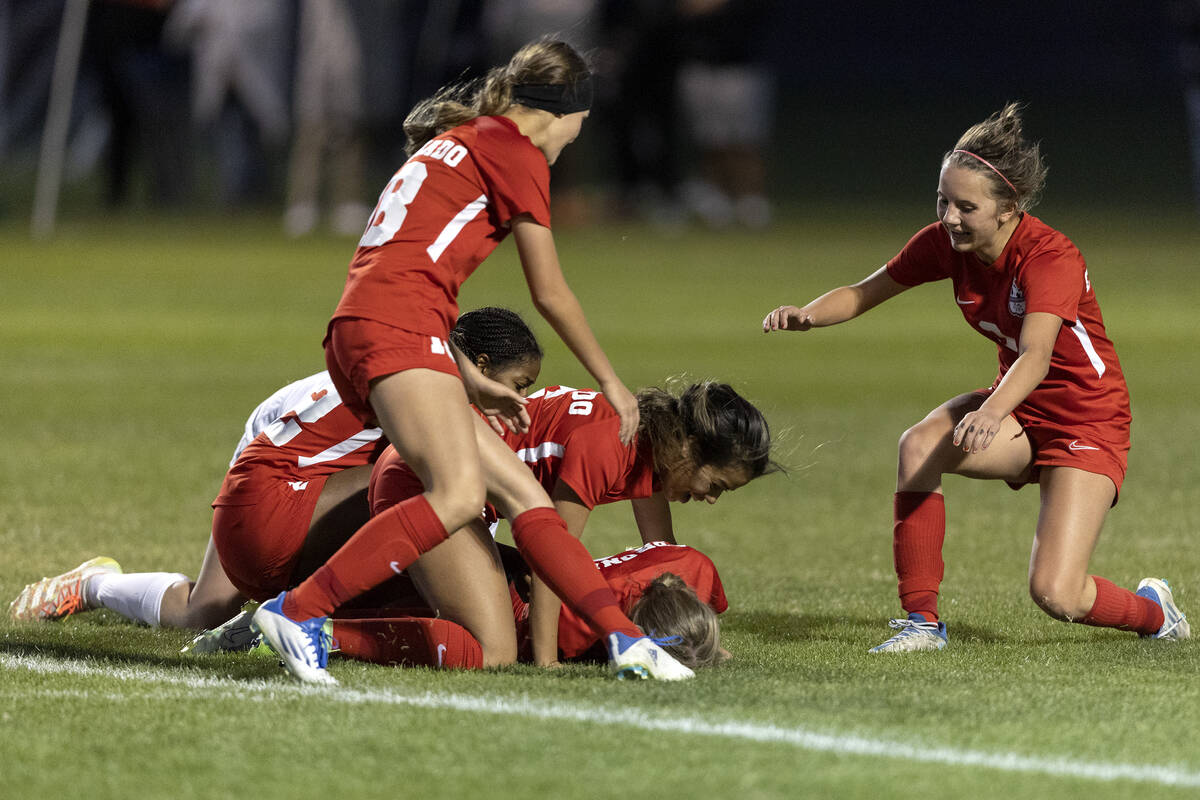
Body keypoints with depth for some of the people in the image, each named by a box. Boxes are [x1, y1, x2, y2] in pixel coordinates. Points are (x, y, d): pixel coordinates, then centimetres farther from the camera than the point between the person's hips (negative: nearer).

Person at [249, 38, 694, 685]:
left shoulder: (451, 141, 29)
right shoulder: (515, 151, 3)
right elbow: (549, 294, 6)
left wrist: (470, 382, 32)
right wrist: (611, 383, 18)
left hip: (358, 338, 10)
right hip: (395, 324, -10)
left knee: (520, 491, 5)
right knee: (459, 494, -25)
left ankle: (623, 636, -1)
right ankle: (298, 611, -28)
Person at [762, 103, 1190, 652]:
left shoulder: (1049, 258, -29)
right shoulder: (944, 243, -10)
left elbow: (1035, 356, -44)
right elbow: (865, 292, 0)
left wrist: (989, 414, -63)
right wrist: (807, 315, -22)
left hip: (1089, 421, -6)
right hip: (1017, 412, 6)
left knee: (1056, 595, -18)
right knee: (919, 445, -26)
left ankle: (1154, 612, 17)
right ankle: (922, 621, -16)